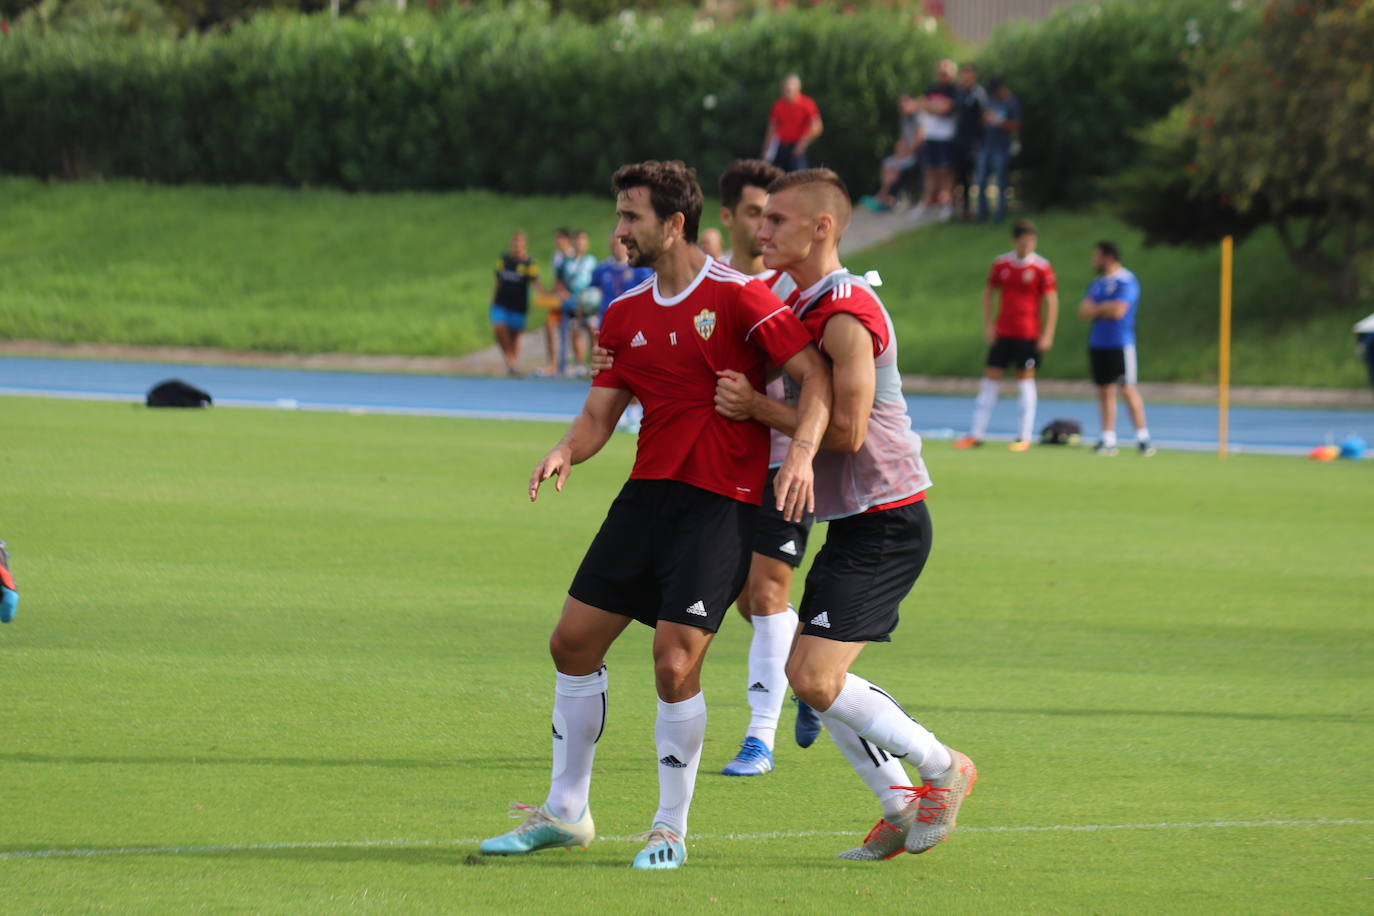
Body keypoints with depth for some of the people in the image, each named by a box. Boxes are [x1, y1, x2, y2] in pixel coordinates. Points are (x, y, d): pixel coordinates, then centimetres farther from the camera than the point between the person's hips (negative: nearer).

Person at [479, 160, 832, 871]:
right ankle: (565, 812, 20)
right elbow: (600, 412, 13)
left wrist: (801, 452, -28)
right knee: (573, 643, 6)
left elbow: (816, 375, -12)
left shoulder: (737, 296, -10)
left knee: (675, 666, -14)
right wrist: (565, 452, -9)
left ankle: (671, 829, 3)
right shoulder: (626, 315, 11)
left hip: (720, 504, -7)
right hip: (647, 492, 7)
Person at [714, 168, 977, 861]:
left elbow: (847, 431, -22)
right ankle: (900, 806, 19)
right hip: (855, 522, 10)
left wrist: (756, 407, -17)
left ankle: (943, 769, 2)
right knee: (805, 671, 11)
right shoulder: (801, 307, 13)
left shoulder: (846, 316, -18)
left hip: (886, 523, -10)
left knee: (817, 679, -14)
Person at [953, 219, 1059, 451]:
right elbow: (989, 292, 14)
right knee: (990, 378, 2)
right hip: (1002, 332, 3)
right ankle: (976, 434, 6)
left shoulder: (1042, 267, -6)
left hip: (1029, 334, -3)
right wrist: (988, 324, 4)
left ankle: (1024, 437, 6)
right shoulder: (1001, 264, 4)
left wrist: (1047, 334, -10)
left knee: (1025, 380, 0)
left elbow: (1051, 301, -5)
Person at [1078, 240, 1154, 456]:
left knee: (1127, 389, -10)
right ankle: (1108, 440, 8)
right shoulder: (1097, 284, 17)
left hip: (1121, 343, -7)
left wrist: (1096, 308, -1)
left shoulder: (1126, 281, -6)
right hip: (1098, 344, 7)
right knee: (1104, 391, 6)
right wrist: (1105, 309, -8)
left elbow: (1118, 310, -17)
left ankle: (1142, 437, -6)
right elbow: (1083, 312, 8)